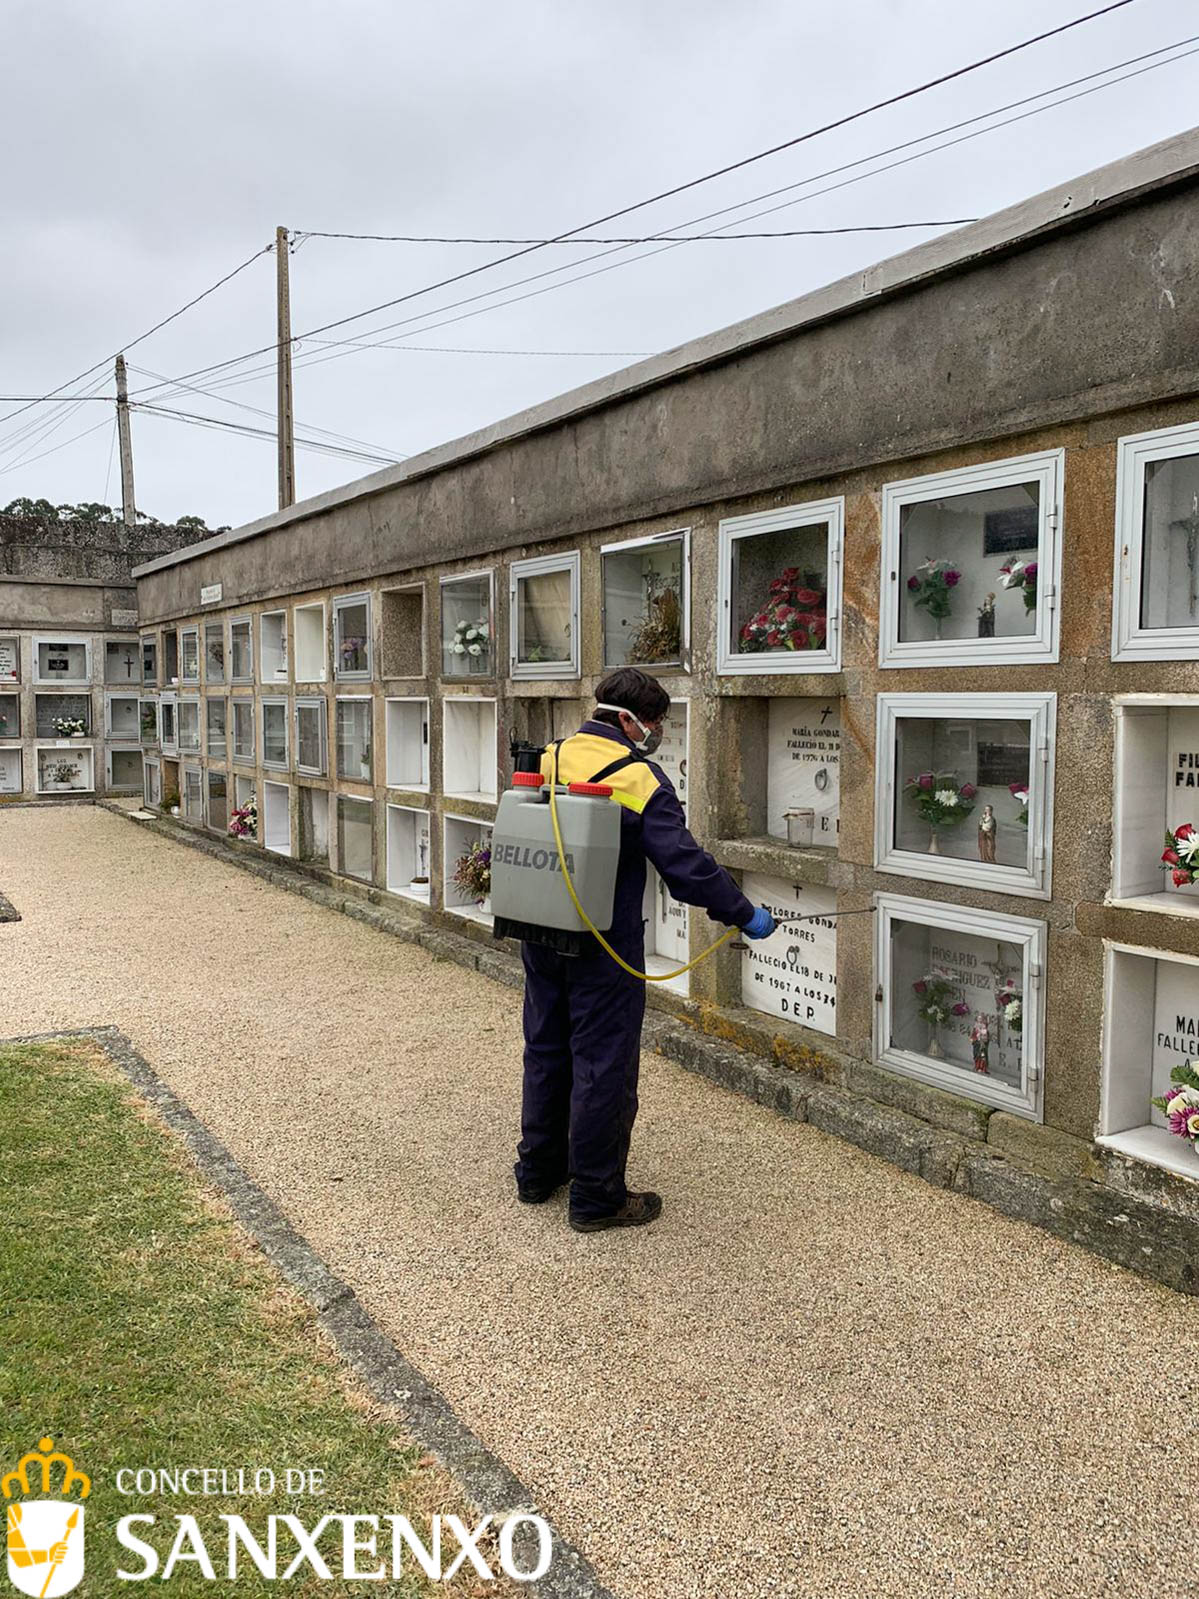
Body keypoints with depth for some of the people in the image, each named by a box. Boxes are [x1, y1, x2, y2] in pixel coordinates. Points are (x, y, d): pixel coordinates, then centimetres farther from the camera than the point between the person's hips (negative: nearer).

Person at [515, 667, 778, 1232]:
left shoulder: (550, 759, 4)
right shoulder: (642, 780, -15)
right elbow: (686, 865, -18)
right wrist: (745, 915, -8)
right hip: (604, 949, -7)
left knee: (546, 1051, 19)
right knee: (602, 1064, 4)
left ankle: (537, 1171, 33)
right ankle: (597, 1197, 14)